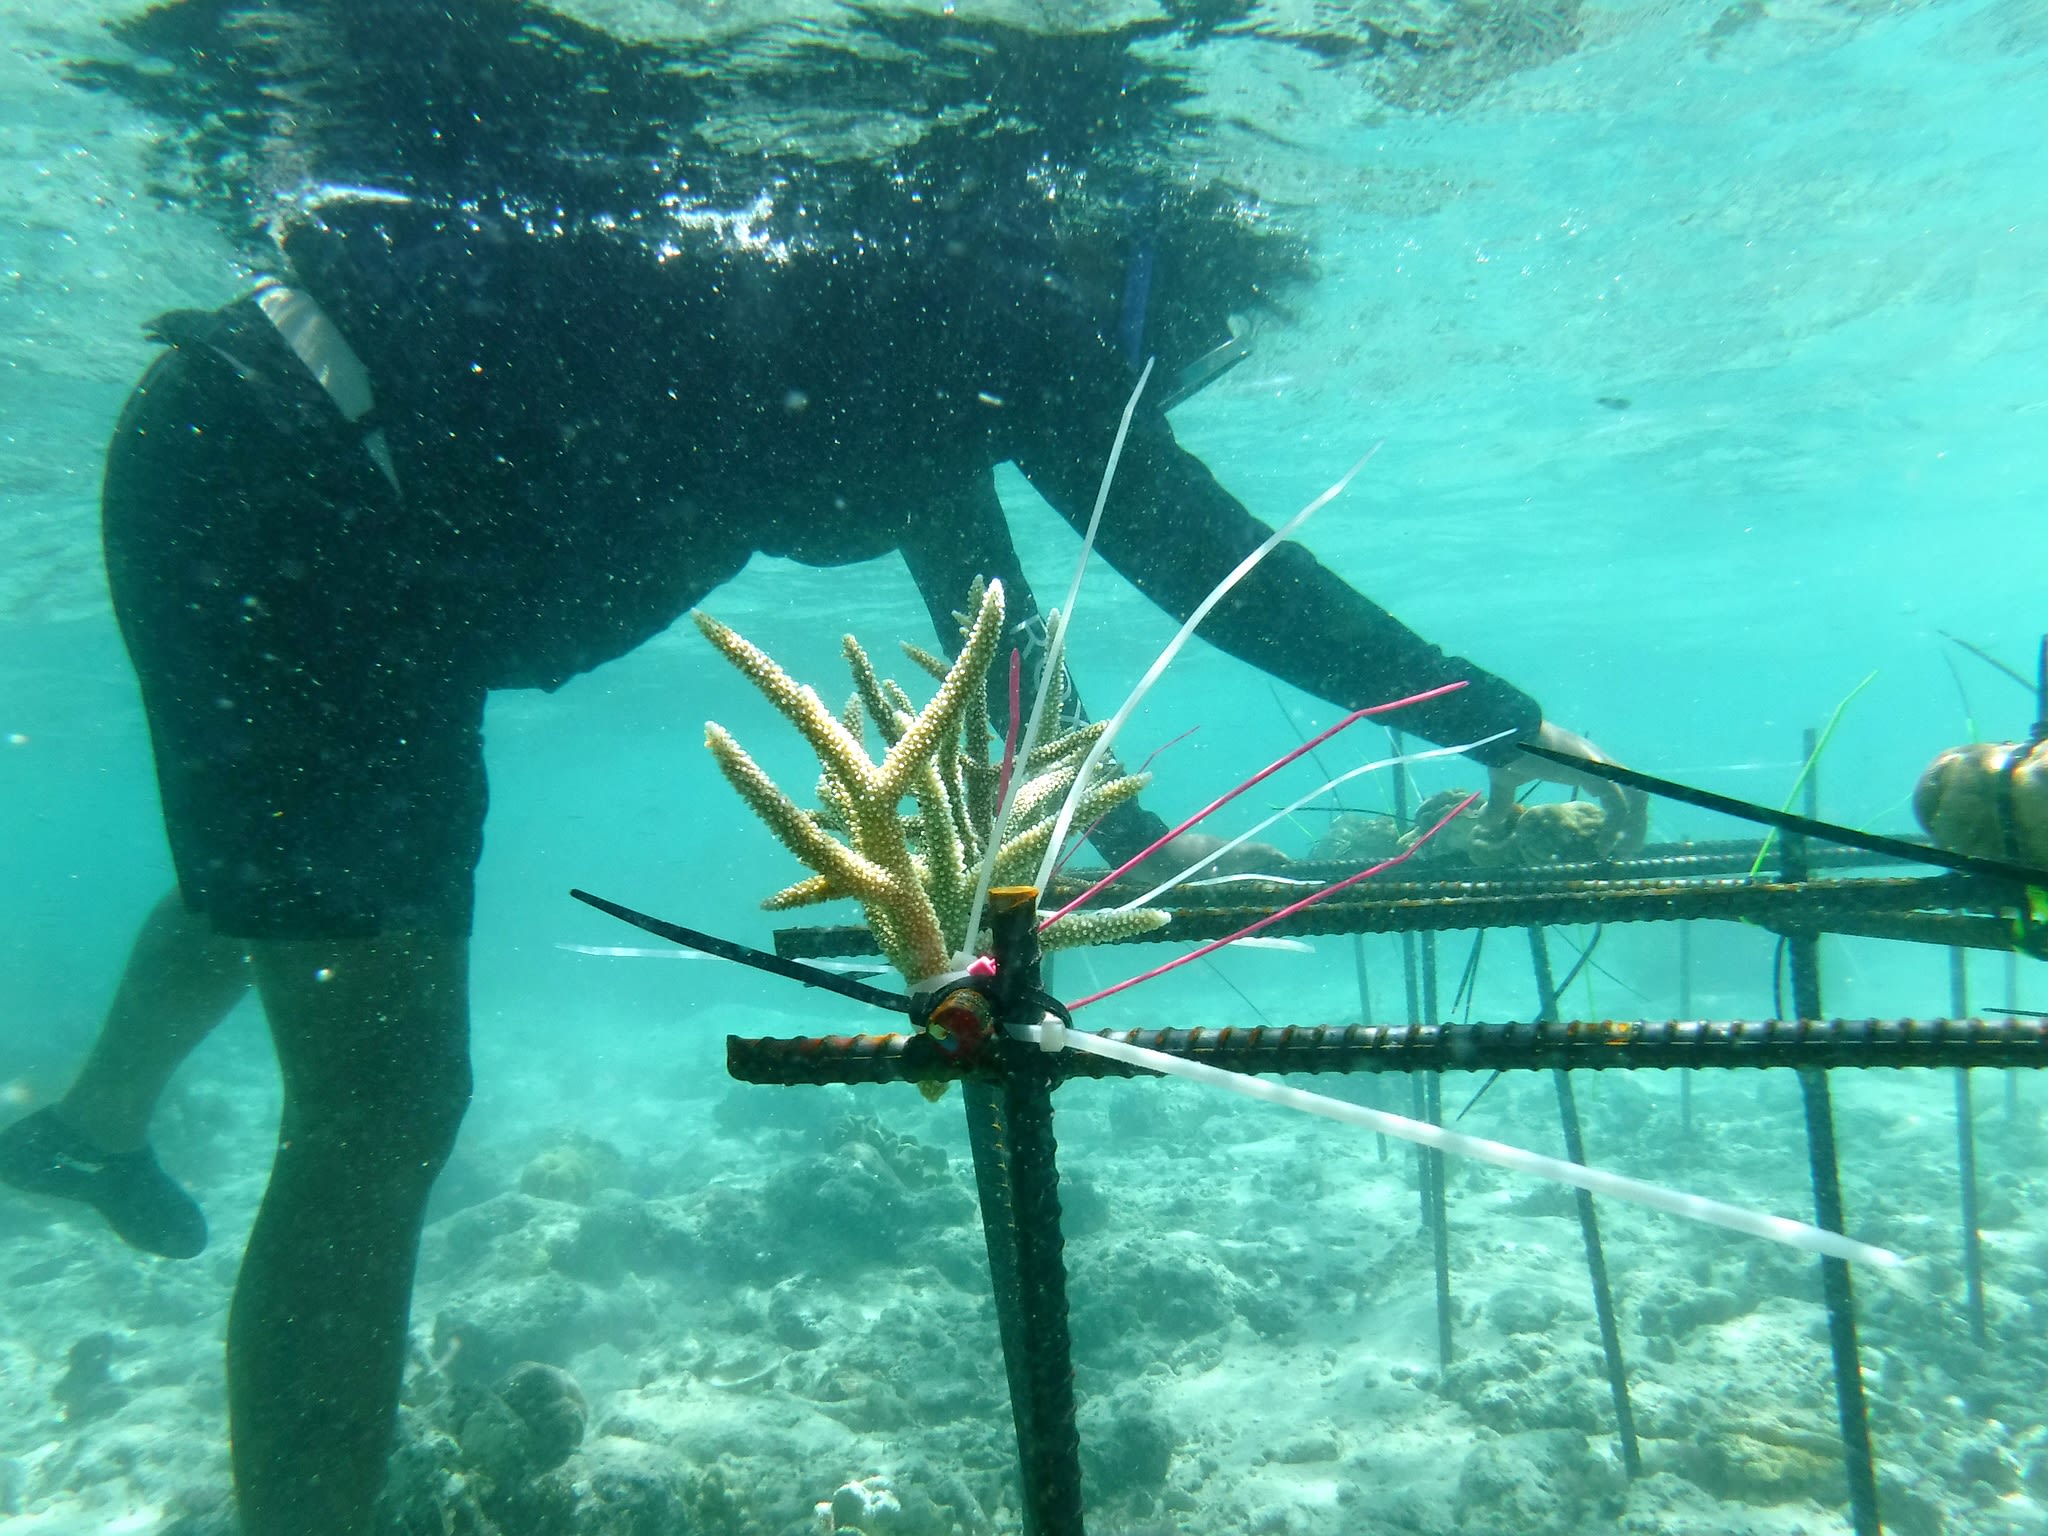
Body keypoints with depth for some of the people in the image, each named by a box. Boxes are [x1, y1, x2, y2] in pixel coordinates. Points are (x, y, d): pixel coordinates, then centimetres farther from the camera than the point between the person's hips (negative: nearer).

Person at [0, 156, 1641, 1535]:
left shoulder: (927, 322, 14)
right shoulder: (989, 280, -13)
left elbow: (988, 601, 19)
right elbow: (1190, 542, -15)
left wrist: (1127, 836, 23)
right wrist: (1500, 721, -4)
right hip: (288, 479, -10)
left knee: (282, 877, 32)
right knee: (383, 1101, -9)